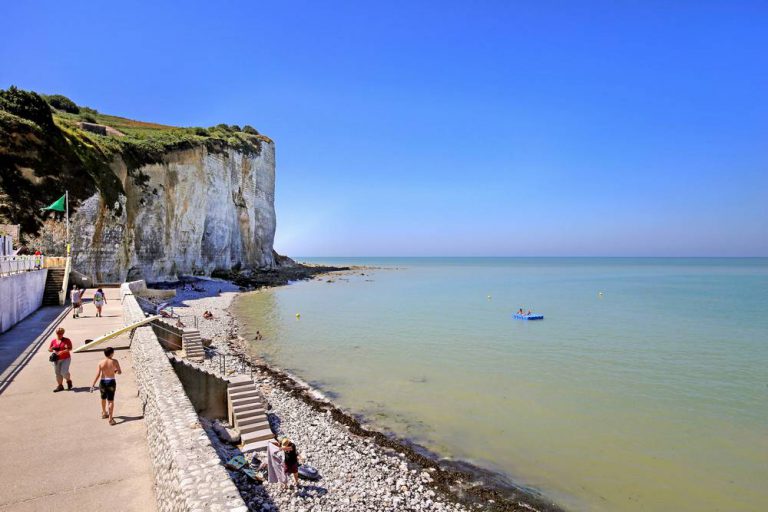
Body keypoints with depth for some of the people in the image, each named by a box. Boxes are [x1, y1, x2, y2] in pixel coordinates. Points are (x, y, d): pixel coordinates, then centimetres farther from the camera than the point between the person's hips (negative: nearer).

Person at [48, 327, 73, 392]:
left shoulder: (67, 340, -4)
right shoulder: (53, 341, 7)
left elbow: (70, 348, -12)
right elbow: (49, 350, 13)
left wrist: (63, 351, -26)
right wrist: (52, 348, -11)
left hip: (66, 359, -4)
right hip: (57, 359, 4)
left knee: (64, 372, -13)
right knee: (57, 373, 6)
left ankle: (69, 381, 15)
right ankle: (60, 386, 17)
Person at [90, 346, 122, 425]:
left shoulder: (101, 363, -7)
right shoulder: (115, 361, -10)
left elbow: (97, 375, -11)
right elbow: (120, 372, -5)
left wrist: (93, 385, -7)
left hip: (103, 381, 2)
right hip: (111, 381, -2)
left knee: (103, 398, 24)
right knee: (111, 400, 1)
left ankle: (104, 413, 44)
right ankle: (110, 418, -4)